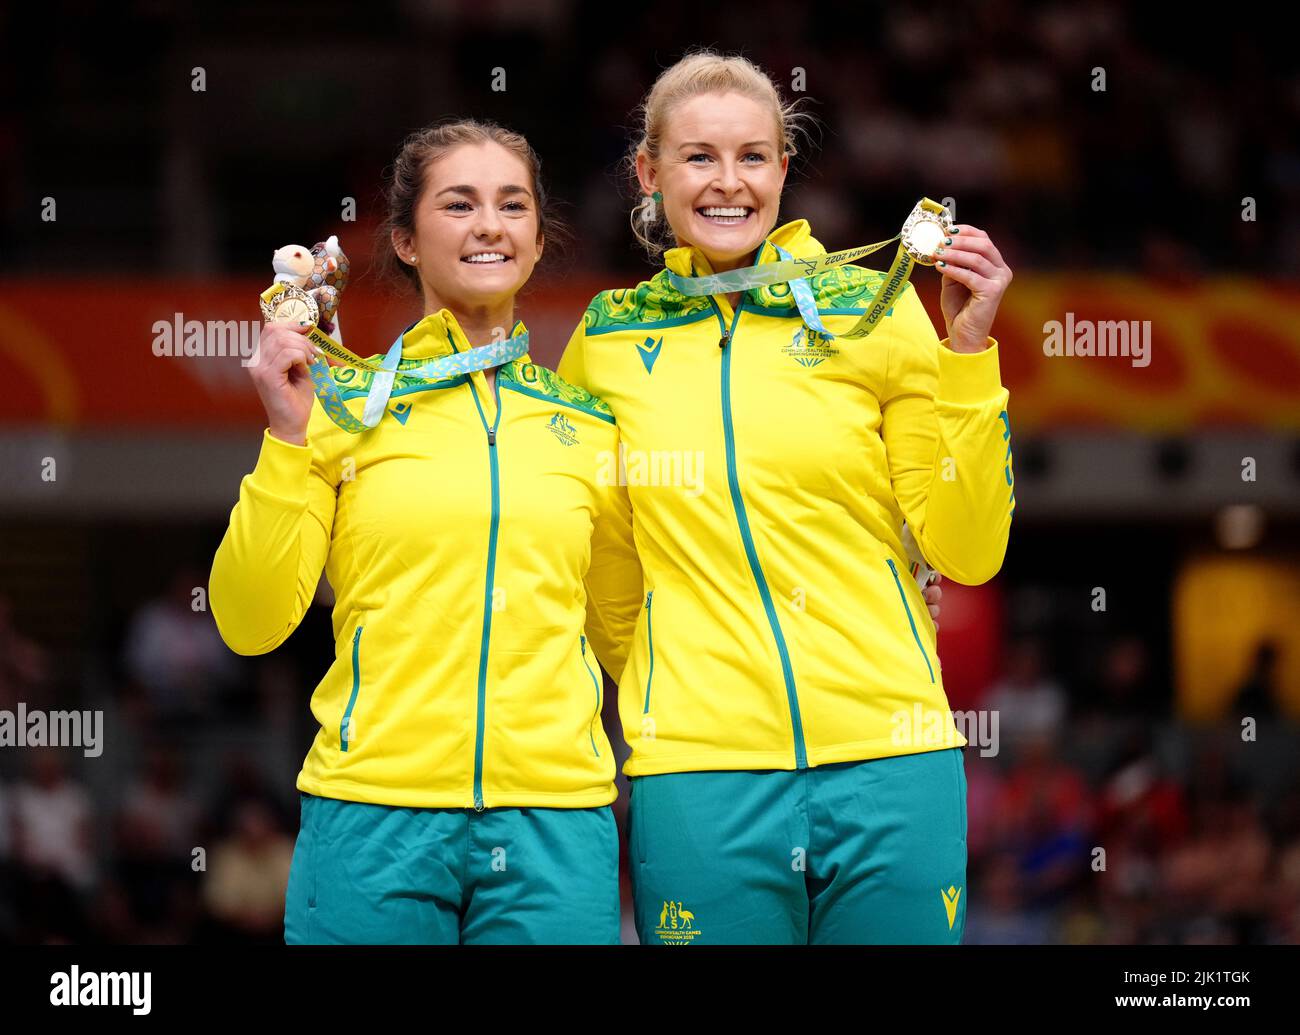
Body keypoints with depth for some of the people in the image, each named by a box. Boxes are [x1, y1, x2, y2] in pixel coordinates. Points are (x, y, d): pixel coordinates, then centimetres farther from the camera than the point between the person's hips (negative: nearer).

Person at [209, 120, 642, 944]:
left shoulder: (590, 425, 12)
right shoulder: (345, 404, 5)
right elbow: (251, 623, -1)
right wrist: (287, 439, -9)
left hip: (553, 826, 2)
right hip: (377, 815, -2)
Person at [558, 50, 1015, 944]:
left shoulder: (872, 310, 4)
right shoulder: (608, 340, 8)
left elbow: (967, 552, 1)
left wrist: (968, 349, -7)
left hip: (890, 766, 0)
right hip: (699, 770, 1)